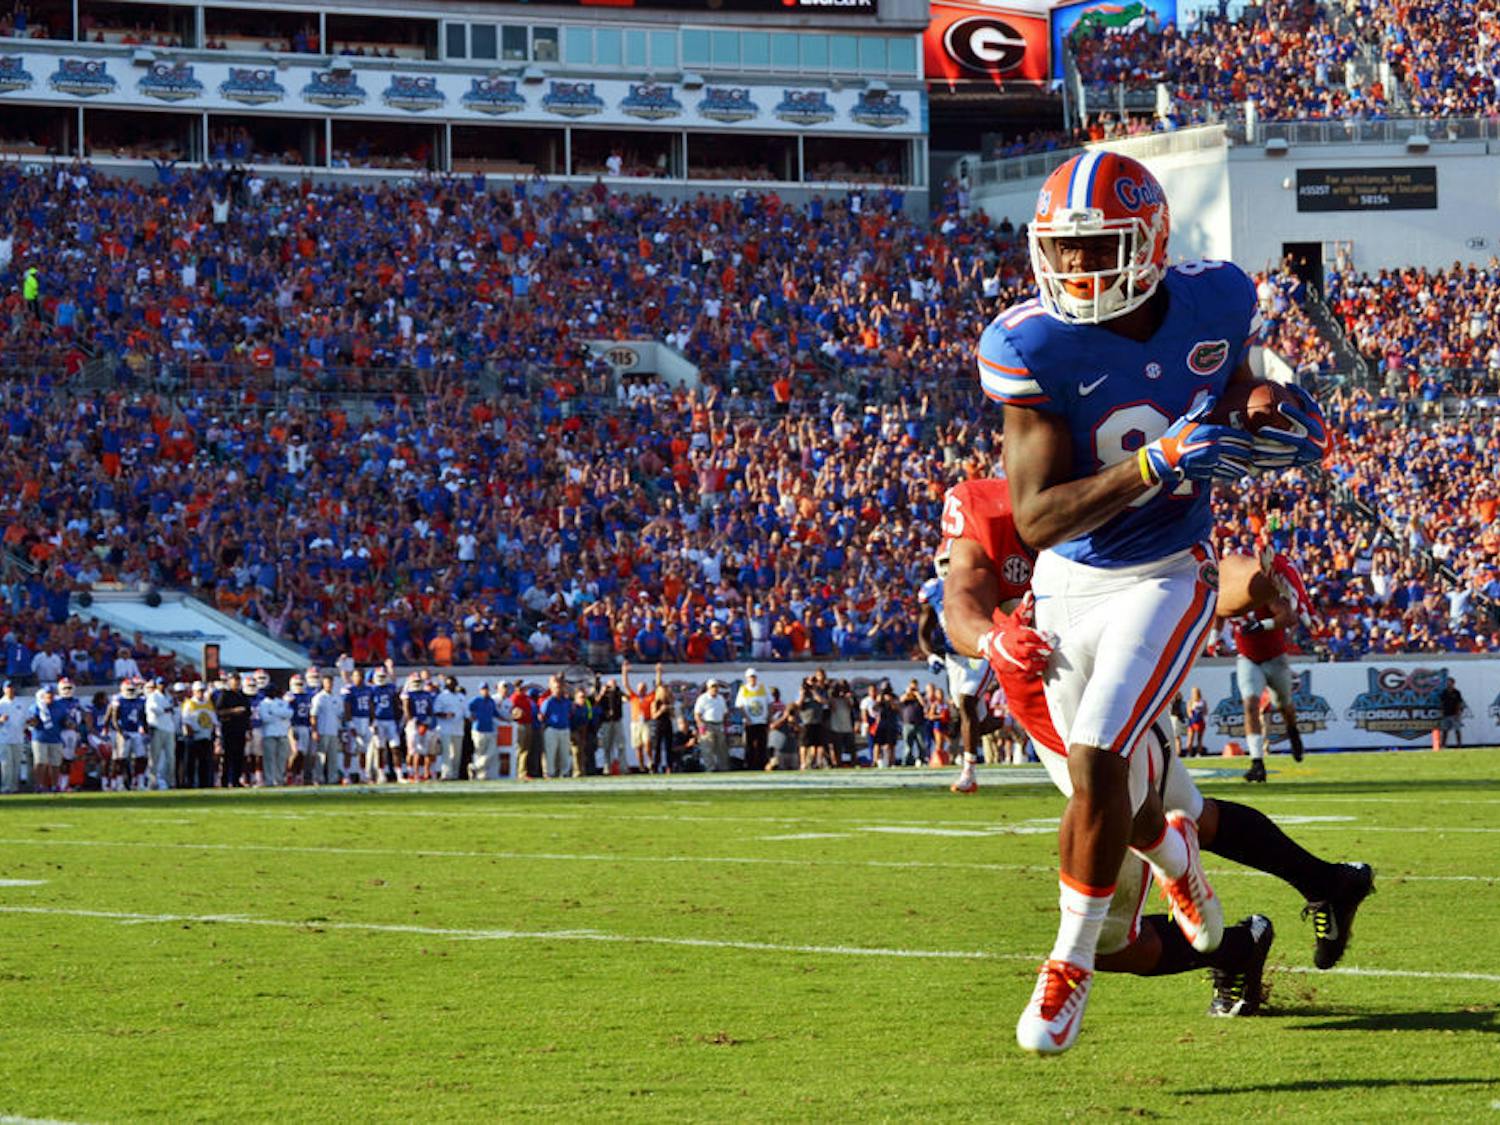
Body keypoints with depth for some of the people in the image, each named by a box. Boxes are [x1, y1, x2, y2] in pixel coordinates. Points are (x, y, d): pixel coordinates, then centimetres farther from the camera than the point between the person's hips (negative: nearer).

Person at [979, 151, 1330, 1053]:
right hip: (1068, 585, 1)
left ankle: (1072, 962, -1)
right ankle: (1173, 847, 51)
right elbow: (1036, 519, -23)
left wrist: (1293, 433, -11)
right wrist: (1156, 465, -36)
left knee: (1096, 764, -20)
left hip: (1165, 577, -1)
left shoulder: (1216, 304, -10)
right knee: (1116, 810, 12)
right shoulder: (1032, 346, -19)